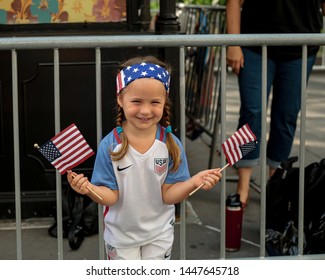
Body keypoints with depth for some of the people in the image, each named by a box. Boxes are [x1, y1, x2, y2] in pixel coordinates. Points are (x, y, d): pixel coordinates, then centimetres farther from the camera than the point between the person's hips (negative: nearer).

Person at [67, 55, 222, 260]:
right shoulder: (110, 145, -18)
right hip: (121, 234, -1)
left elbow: (168, 195, -14)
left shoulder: (171, 144, -16)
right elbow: (111, 195, -15)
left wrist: (194, 182, -33)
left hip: (159, 234, 1)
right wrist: (90, 189, -36)